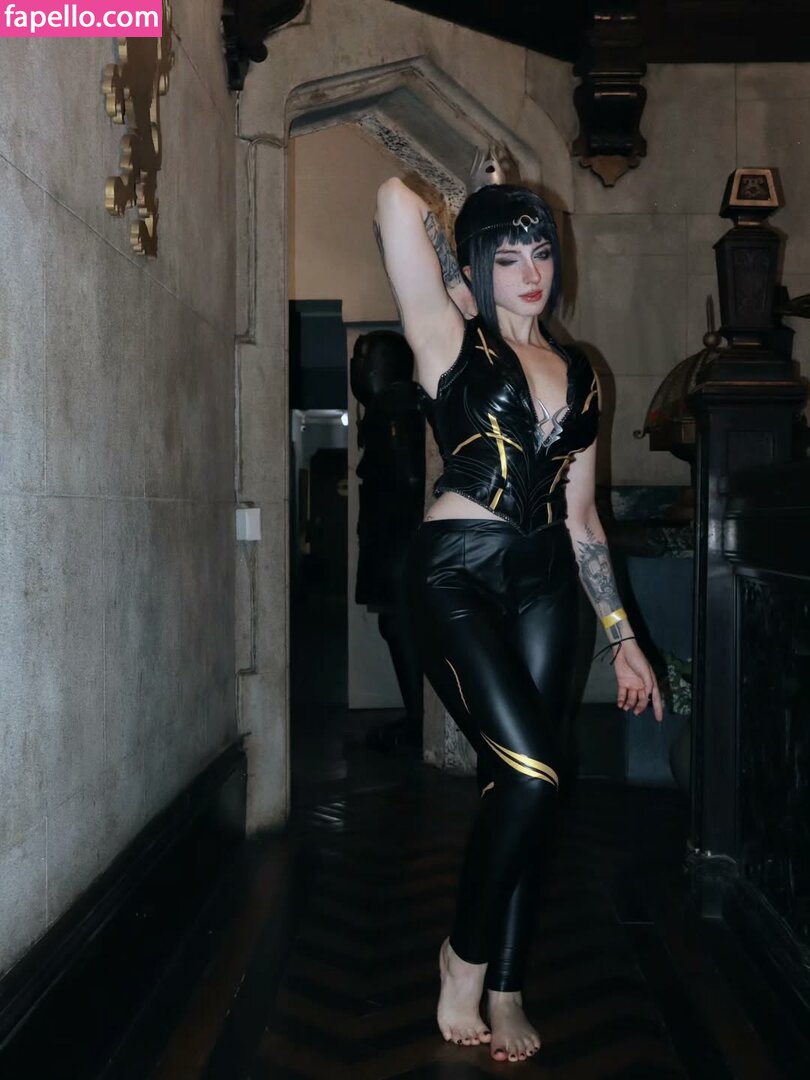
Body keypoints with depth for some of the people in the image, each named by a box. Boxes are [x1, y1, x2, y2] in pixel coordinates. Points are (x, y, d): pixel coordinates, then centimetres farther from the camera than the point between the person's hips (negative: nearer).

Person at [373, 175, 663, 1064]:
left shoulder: (579, 375, 15)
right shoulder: (450, 342, 1)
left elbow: (581, 514, 17)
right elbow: (396, 200, -9)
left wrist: (621, 637, 14)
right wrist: (465, 295, 5)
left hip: (542, 583, 5)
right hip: (455, 576, -5)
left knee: (518, 786, 5)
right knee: (530, 773, -15)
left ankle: (504, 989, 18)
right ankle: (465, 957, 8)